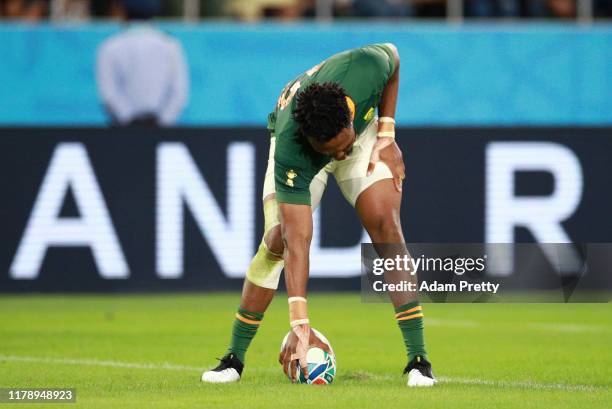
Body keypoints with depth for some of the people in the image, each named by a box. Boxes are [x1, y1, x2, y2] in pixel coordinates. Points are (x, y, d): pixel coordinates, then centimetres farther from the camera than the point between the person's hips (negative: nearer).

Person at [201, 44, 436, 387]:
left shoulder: (366, 68, -40)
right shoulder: (290, 151, -42)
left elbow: (392, 57, -11)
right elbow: (297, 242, -41)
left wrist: (386, 135, -16)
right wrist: (300, 324, -45)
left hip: (365, 130, 2)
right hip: (301, 153, -2)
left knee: (386, 225, -17)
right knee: (278, 239, -18)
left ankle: (419, 359, -15)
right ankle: (235, 358, -2)